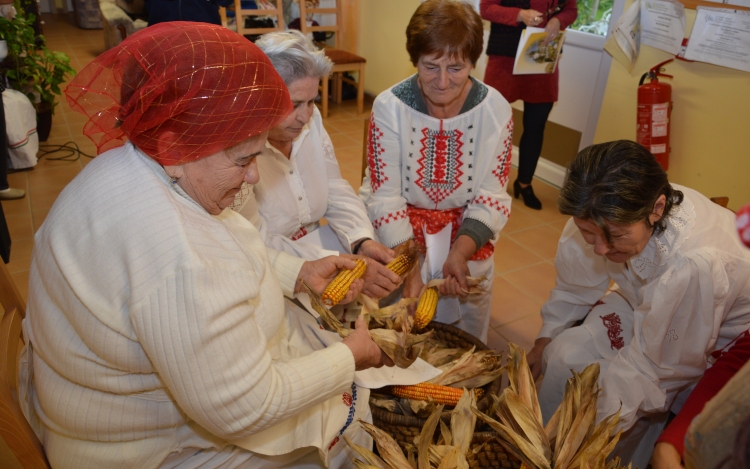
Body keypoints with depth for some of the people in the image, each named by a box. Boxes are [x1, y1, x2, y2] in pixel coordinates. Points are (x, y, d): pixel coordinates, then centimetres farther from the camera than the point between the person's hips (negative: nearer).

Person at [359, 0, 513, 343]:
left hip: (466, 229, 2)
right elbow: (385, 197, -16)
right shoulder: (389, 106, -16)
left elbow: (491, 197, -9)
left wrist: (460, 253, -24)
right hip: (399, 228, -1)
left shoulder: (496, 109, -11)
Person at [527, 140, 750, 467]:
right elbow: (576, 283, -6)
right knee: (565, 354, -9)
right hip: (645, 304, 5)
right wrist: (545, 339, 0)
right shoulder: (606, 213, -27)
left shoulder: (696, 265, -42)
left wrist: (601, 424, -20)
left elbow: (657, 364, -27)